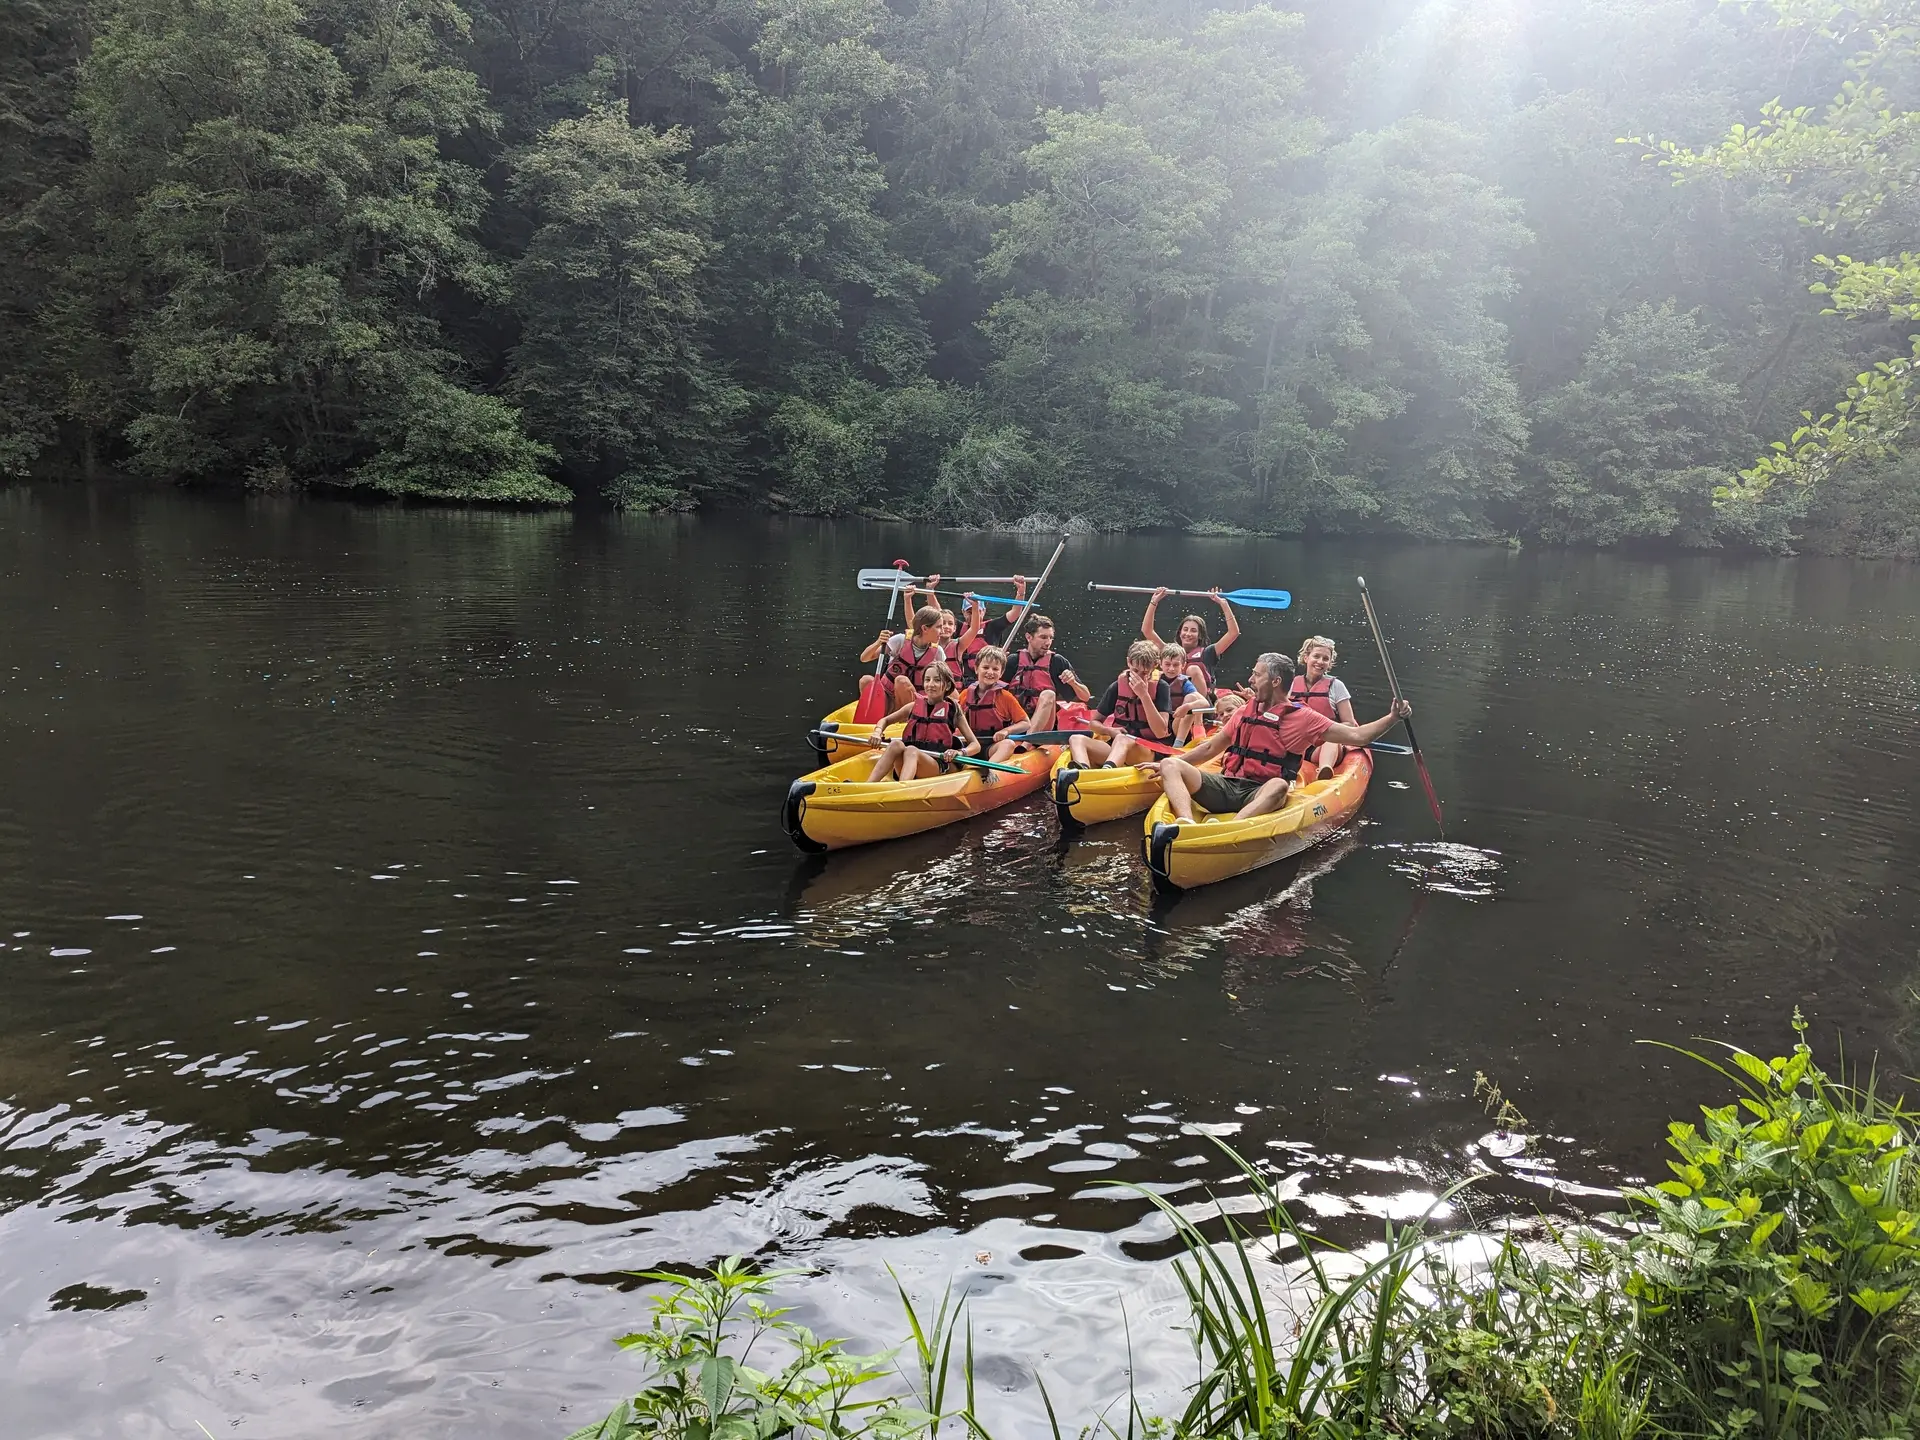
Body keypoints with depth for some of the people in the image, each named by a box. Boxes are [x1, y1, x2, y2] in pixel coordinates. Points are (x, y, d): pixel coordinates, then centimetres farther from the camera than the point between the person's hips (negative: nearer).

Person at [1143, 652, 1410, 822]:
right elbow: (1210, 748, 26)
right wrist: (1164, 763, 21)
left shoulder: (1302, 718, 5)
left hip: (1260, 794, -4)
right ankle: (1186, 824, -45)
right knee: (1171, 766, -17)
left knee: (1278, 786, -39)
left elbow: (1357, 736, 3)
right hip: (1225, 786, 4)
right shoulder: (1245, 711, 19)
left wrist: (1393, 717, -10)